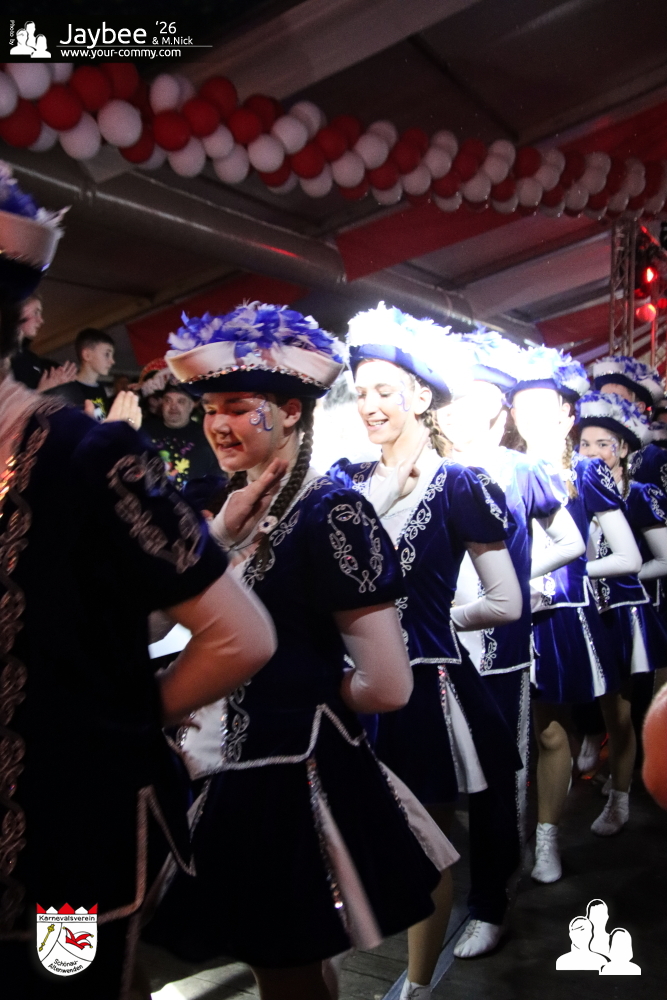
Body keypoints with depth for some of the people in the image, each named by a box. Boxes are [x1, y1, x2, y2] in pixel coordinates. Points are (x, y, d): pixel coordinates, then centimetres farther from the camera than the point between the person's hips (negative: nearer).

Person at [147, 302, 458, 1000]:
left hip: (302, 777, -7)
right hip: (240, 770, 7)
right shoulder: (244, 512, 5)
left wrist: (303, 695, -4)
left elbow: (389, 687, -22)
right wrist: (221, 534, -10)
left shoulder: (329, 513, -19)